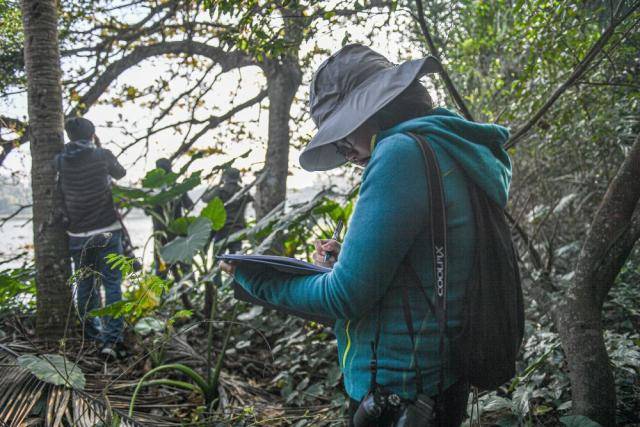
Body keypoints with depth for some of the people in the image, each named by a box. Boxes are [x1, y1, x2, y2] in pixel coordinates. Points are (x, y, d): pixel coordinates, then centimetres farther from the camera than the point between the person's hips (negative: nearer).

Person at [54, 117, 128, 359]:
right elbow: (121, 174, 13)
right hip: (107, 232, -3)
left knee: (85, 285, 15)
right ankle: (112, 339, -11)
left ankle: (91, 334, 25)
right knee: (112, 284, -2)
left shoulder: (61, 161, 0)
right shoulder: (102, 155, -7)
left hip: (77, 235, 3)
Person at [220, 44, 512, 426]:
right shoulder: (452, 150, 9)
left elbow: (346, 297, -20)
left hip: (398, 393, -9)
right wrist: (348, 260, 11)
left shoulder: (402, 152, -20)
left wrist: (256, 281, -5)